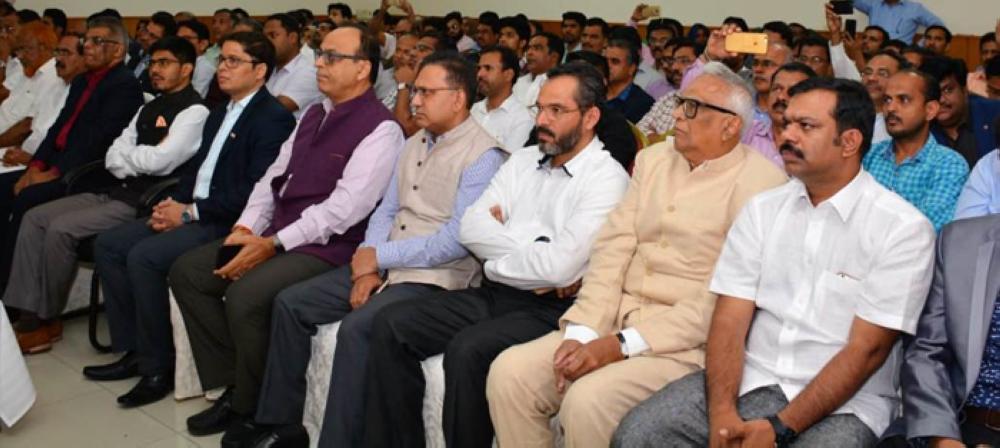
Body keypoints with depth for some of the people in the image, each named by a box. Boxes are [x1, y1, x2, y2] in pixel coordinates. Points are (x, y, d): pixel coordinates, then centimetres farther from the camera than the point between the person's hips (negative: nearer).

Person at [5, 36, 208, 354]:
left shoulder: (194, 111, -10)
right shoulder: (149, 108, 18)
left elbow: (159, 161, -21)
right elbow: (112, 159, 13)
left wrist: (126, 155, -1)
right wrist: (140, 162, -8)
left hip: (145, 205, -9)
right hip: (118, 193, 9)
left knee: (61, 228, -20)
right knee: (35, 218, 1)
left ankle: (46, 319, -2)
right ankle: (26, 312, 0)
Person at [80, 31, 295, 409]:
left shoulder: (273, 119, -12)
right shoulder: (218, 114, 19)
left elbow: (254, 192, -20)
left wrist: (190, 212, -16)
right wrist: (174, 202, 0)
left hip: (228, 223, -10)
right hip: (191, 212, 10)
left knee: (145, 256, -25)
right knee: (108, 245, 2)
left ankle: (158, 365, -12)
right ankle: (134, 350, 7)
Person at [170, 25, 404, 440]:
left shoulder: (380, 129, -12)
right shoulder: (313, 115, 16)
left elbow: (344, 207, -21)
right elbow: (274, 176, 15)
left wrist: (273, 244, -21)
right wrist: (244, 228, -2)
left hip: (327, 248, -9)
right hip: (273, 236, 9)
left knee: (245, 296, -29)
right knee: (187, 271, 0)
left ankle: (254, 409, -5)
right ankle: (233, 386, 5)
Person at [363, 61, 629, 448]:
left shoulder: (607, 180, -9)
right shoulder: (523, 160, 14)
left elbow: (559, 266, -21)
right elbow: (470, 228, 4)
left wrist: (496, 258, -4)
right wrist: (533, 251, -9)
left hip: (550, 308, -7)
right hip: (494, 295, 7)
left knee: (467, 350, -32)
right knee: (391, 325, -8)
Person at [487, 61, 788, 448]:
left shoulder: (762, 183, -10)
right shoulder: (654, 159, 12)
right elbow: (613, 249, 5)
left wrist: (622, 344, -18)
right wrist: (582, 332, -8)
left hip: (688, 344, -6)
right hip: (619, 321, 6)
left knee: (588, 400, -29)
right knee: (509, 372, -11)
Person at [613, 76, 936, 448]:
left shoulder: (903, 229, -6)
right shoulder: (761, 209, 6)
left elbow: (866, 350, -11)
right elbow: (730, 320, 0)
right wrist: (722, 412, -16)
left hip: (844, 403, -2)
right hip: (752, 380, 3)